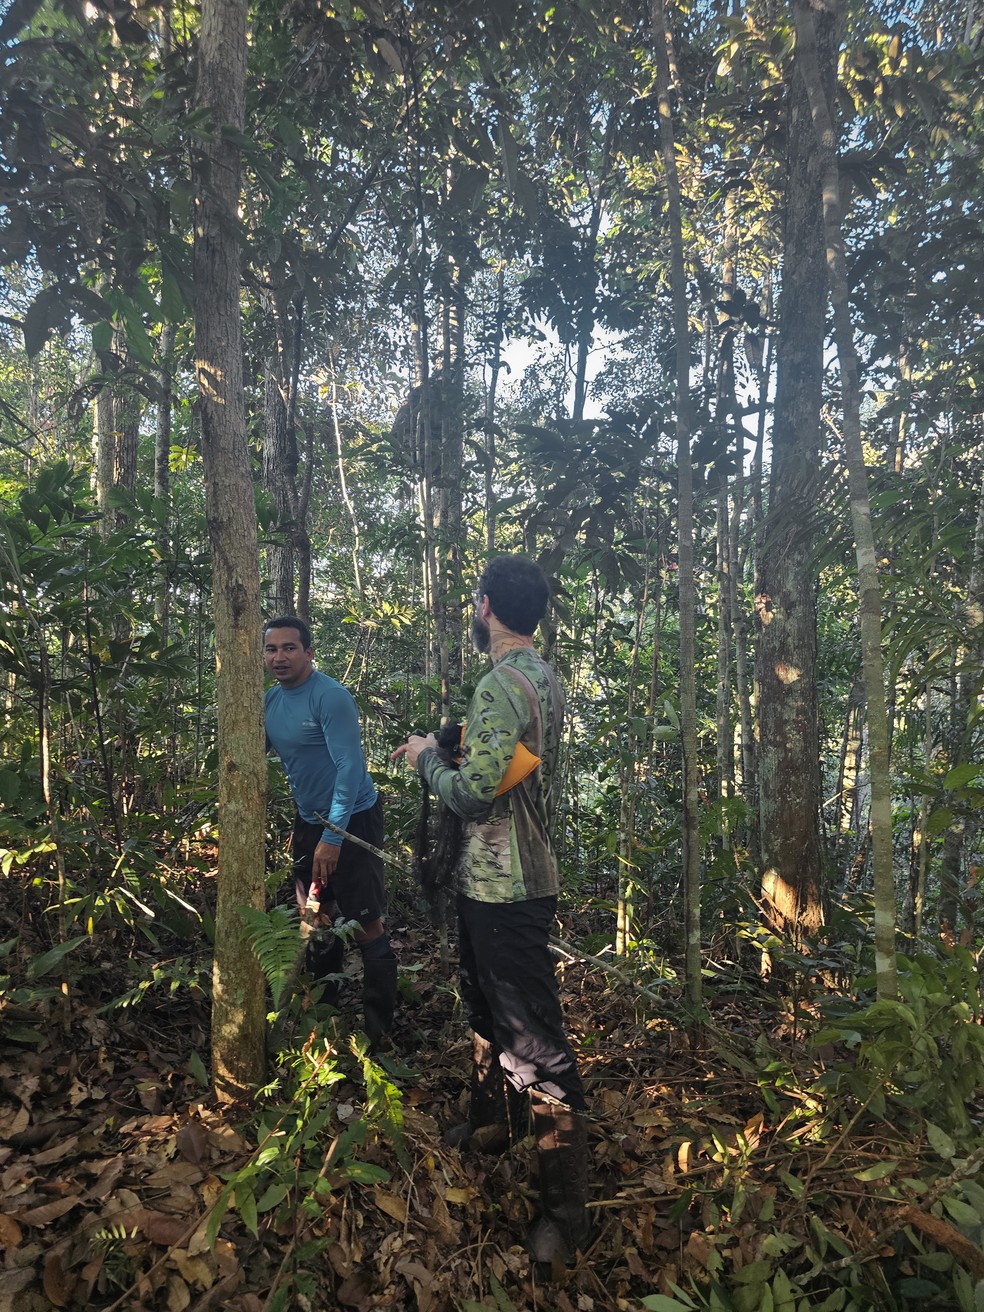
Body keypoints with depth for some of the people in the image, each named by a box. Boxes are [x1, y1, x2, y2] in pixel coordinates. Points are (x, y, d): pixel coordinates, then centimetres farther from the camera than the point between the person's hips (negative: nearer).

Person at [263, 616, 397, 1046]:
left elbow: (351, 767, -24)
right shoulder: (269, 702, 3)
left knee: (366, 927, -5)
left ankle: (378, 1029, 9)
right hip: (309, 819, 8)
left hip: (352, 819, -7)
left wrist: (333, 837, -24)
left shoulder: (331, 697, -20)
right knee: (317, 919, 19)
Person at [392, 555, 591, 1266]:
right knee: (488, 1007, 26)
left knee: (535, 1041, -2)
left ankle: (567, 1207, 10)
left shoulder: (503, 683, -22)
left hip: (506, 889, -10)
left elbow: (474, 792, -25)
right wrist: (445, 750, 13)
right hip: (495, 881, 10)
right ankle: (489, 1123, 46)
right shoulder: (543, 677, 9)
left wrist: (428, 756, -8)